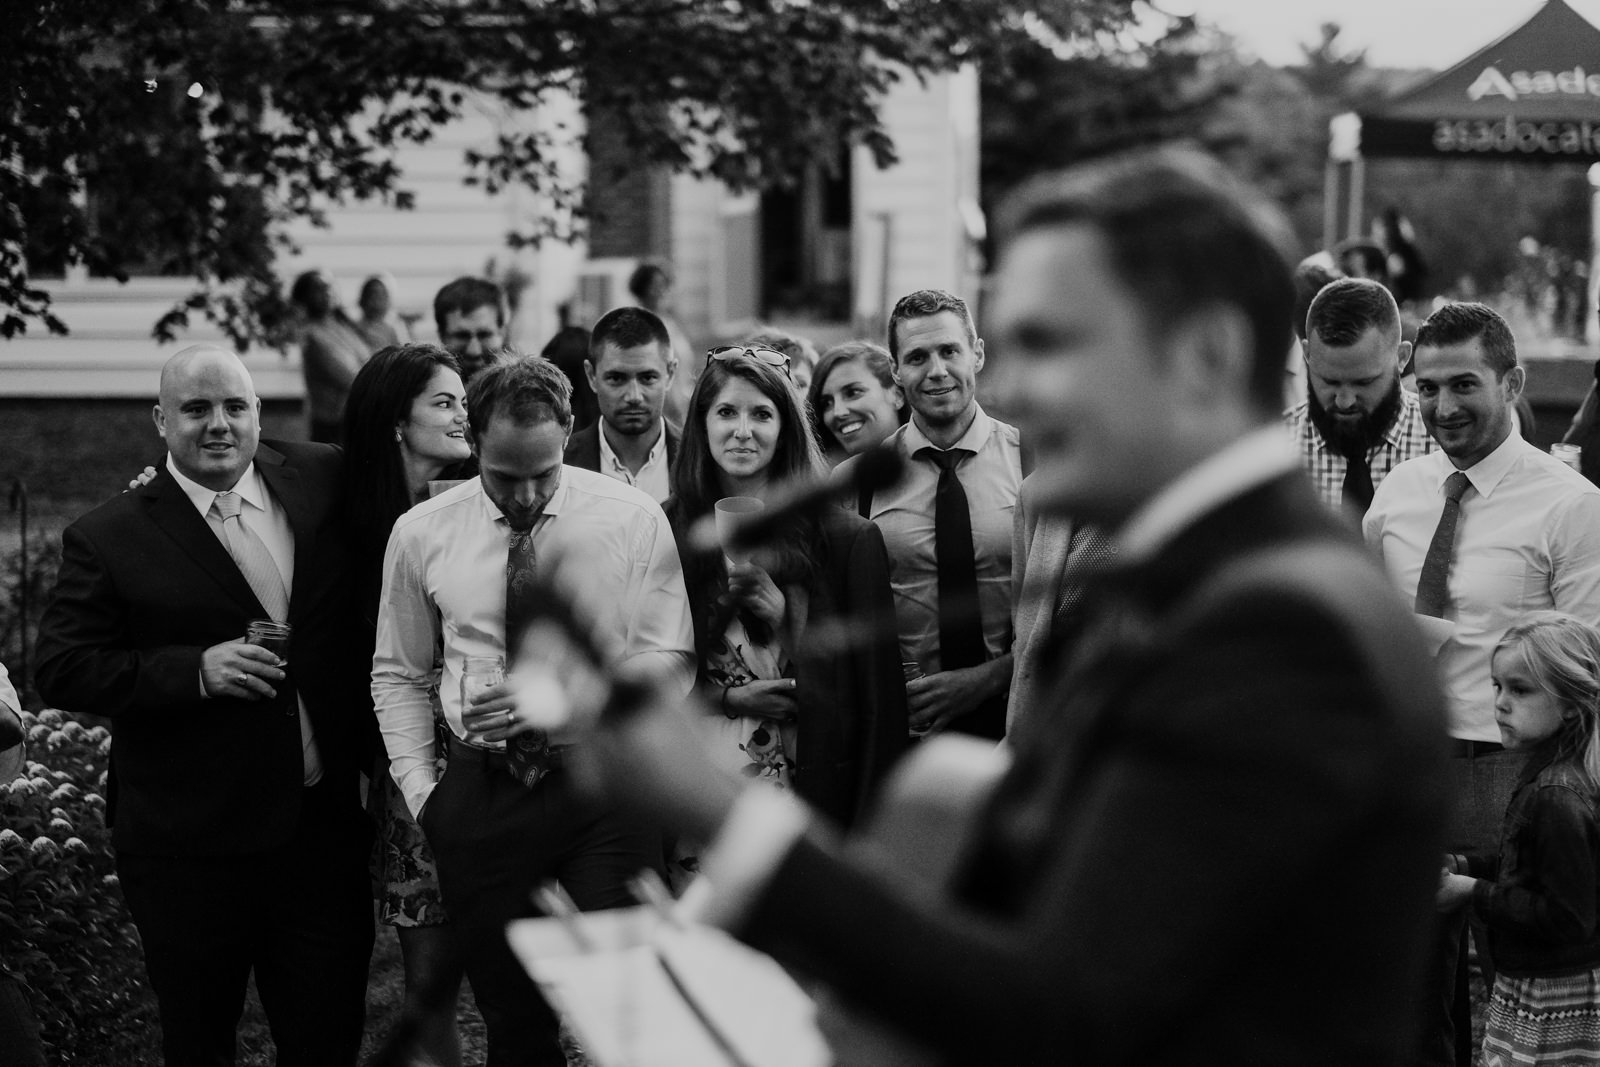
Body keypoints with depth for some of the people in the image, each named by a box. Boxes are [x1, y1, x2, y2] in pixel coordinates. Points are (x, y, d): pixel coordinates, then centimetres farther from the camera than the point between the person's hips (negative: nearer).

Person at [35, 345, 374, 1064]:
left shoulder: (324, 484, 3)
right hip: (189, 845, -2)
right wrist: (194, 670, -19)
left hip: (326, 824, 2)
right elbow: (62, 672, -8)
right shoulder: (108, 538, -5)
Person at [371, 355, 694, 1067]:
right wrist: (418, 788, 1)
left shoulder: (633, 520, -3)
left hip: (604, 793, -2)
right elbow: (400, 675, 12)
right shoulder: (421, 534, 3)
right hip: (481, 796, 2)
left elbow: (669, 665, -5)